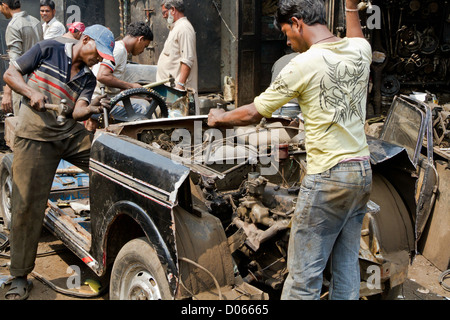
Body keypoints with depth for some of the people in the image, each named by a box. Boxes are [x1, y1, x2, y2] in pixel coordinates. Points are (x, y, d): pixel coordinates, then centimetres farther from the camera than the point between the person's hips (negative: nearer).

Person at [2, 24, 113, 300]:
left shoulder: (88, 79, 13)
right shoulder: (48, 50, 3)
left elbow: (78, 112, -1)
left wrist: (92, 109, -23)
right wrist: (31, 93, -14)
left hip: (72, 134, 5)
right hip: (36, 136, -4)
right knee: (27, 205, -7)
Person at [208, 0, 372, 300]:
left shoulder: (304, 65, -14)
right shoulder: (361, 50, 4)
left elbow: (252, 114, -4)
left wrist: (220, 117, 14)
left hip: (328, 177, -8)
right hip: (363, 173, 8)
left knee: (304, 275, 2)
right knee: (347, 264, 17)